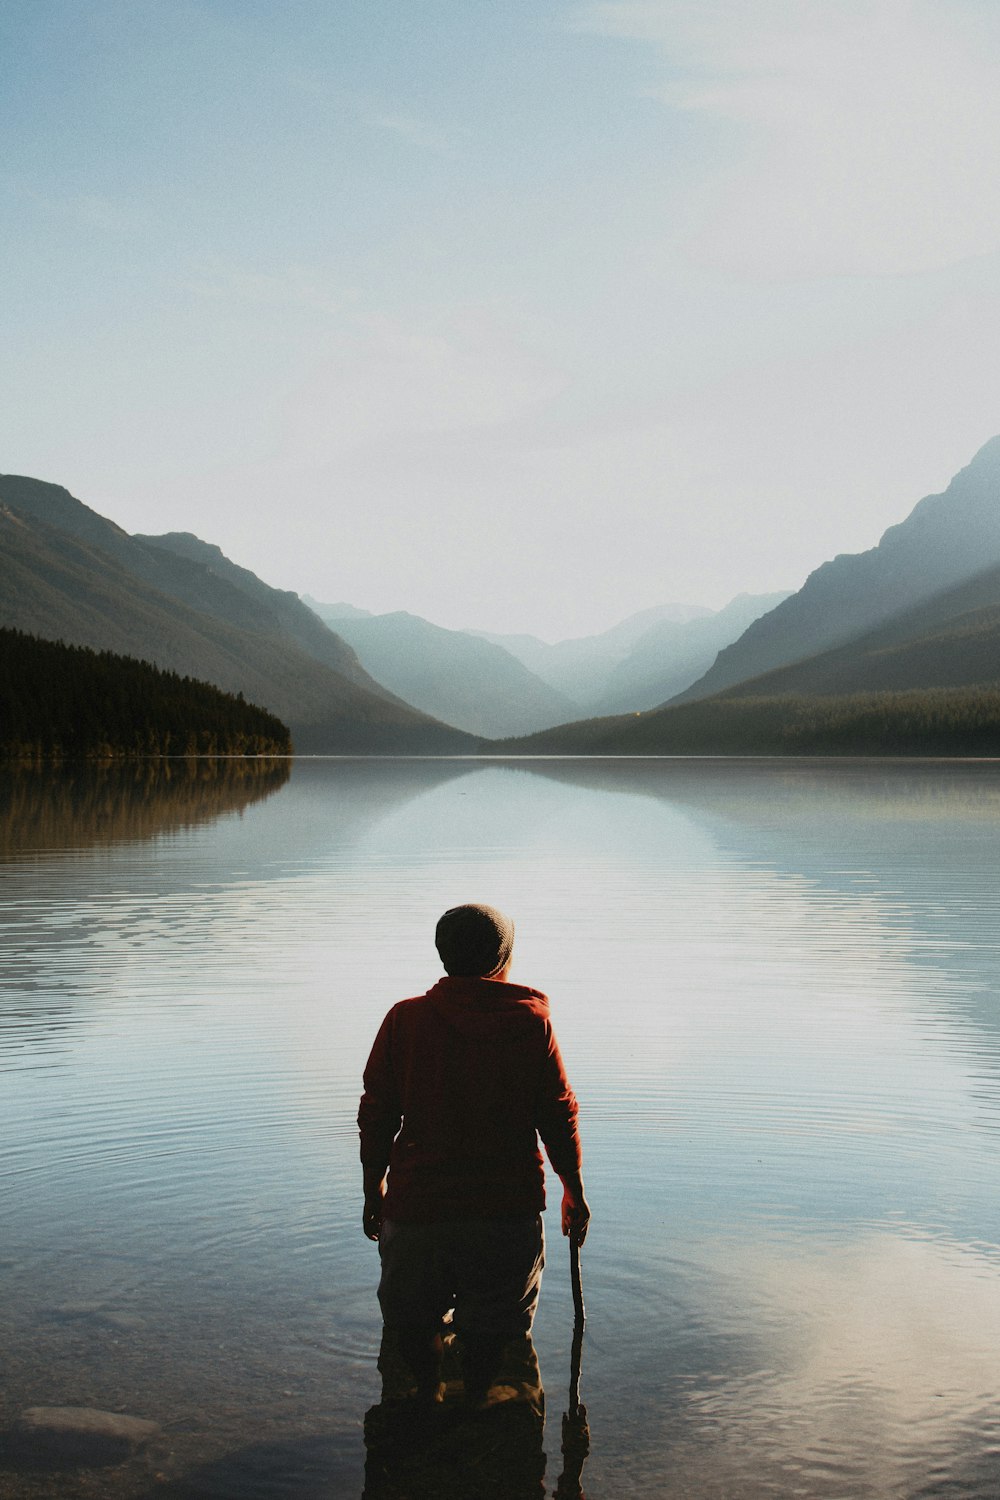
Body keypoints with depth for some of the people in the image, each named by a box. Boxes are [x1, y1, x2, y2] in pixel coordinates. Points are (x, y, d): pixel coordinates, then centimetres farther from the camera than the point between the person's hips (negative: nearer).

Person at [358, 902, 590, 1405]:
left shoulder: (405, 1018, -4)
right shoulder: (532, 1022, -5)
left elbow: (376, 1118, -1)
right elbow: (559, 1118, -2)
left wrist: (374, 1192, 12)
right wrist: (574, 1192, 11)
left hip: (417, 1202, 0)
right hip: (509, 1207, 0)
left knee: (413, 1316, 23)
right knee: (488, 1325, 18)